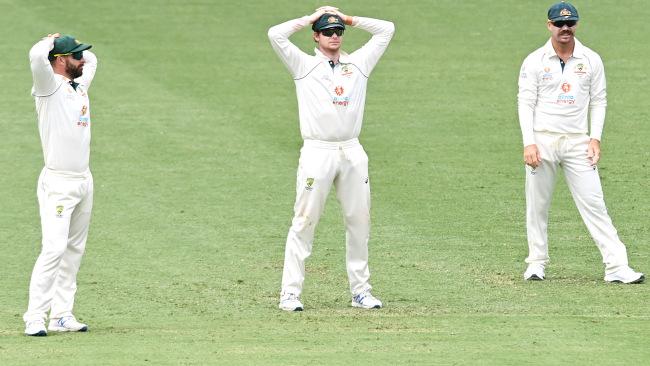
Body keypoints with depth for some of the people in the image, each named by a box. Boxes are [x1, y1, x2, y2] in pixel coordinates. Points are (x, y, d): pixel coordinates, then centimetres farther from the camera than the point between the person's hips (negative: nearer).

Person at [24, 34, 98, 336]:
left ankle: (61, 315, 13)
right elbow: (37, 56, -29)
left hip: (83, 181, 8)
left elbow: (91, 60, 34)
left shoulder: (79, 84, 14)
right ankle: (34, 318, -14)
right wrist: (51, 41, -7)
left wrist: (63, 45, 16)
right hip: (58, 183, -8)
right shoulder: (49, 85, -9)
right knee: (54, 248, -15)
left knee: (74, 249, 9)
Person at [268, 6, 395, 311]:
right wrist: (311, 18, 5)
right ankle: (290, 293, -6)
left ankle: (360, 291, 13)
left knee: (359, 222, 5)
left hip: (352, 154, 4)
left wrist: (350, 20, 17)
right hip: (317, 153, -4)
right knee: (304, 222, -5)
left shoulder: (359, 63, 15)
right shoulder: (304, 65, 6)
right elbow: (276, 34, -6)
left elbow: (386, 30, 18)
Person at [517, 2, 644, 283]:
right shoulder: (534, 61, 2)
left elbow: (598, 101, 11)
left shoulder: (591, 60, 7)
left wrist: (595, 138, -2)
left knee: (593, 203, -6)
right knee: (537, 205, 3)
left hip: (577, 142, 1)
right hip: (542, 141, -1)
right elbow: (525, 102, -1)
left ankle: (616, 266, -11)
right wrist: (529, 143, -12)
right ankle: (536, 264, 15)